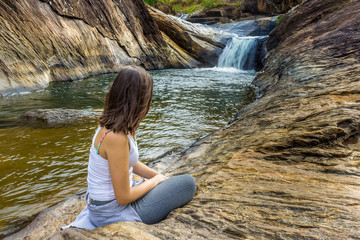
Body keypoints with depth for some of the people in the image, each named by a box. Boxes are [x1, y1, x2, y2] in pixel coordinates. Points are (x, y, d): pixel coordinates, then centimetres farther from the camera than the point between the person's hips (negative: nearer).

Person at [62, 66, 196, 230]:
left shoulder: (109, 126, -1)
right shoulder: (116, 138, -29)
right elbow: (123, 197, -22)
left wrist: (161, 177, 6)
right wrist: (154, 180, -7)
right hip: (113, 212, -8)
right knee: (188, 183, -8)